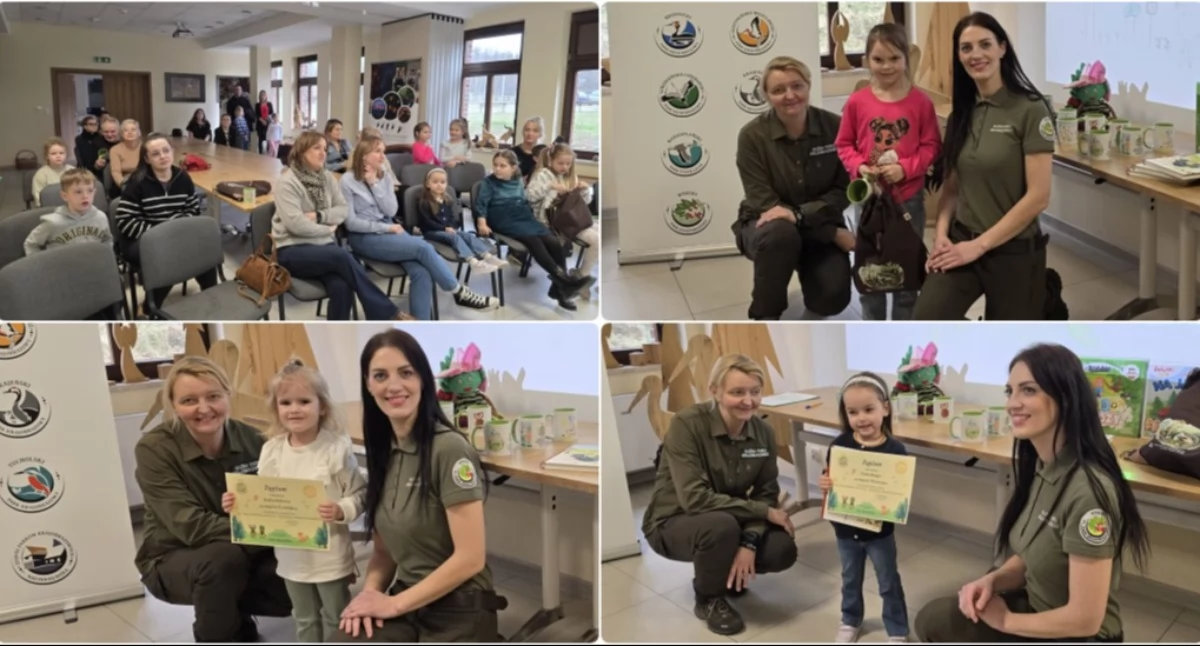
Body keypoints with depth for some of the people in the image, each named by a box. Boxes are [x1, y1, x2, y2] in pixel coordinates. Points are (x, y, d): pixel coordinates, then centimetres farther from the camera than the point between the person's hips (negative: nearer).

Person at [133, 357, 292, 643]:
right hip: (173, 560, -4)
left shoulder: (251, 439, -10)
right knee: (224, 557, -36)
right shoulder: (154, 449, -20)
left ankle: (235, 616, 13)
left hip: (243, 555, 4)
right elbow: (191, 526, -28)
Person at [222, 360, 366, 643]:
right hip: (291, 555, 5)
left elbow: (360, 494, -12)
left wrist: (341, 511, -31)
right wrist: (238, 503, -14)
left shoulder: (336, 447, -16)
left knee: (336, 620, 13)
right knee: (305, 620, 22)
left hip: (330, 555, -4)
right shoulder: (271, 450, -2)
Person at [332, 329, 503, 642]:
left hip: (458, 615, -5)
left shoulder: (450, 449, -14)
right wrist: (370, 592, -6)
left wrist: (393, 604, -11)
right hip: (406, 608, 5)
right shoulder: (382, 452, 6)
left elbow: (470, 558, -16)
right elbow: (385, 549, 13)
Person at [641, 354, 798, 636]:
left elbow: (767, 494, -6)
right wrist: (765, 512, -27)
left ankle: (729, 575, 14)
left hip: (727, 523, 5)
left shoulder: (763, 432, -8)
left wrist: (749, 542, -25)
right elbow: (694, 498, -30)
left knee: (782, 549, -19)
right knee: (721, 525, -36)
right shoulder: (687, 424, -25)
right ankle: (709, 599, -6)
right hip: (674, 522, -5)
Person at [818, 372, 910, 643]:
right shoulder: (839, 445, -12)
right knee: (850, 580, 23)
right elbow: (828, 480, -3)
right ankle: (850, 622, 44)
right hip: (845, 530, 2)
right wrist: (824, 484, -24)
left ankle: (897, 631, 34)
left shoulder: (895, 449, -17)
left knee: (889, 583, 16)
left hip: (879, 531, -2)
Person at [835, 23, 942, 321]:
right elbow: (844, 144, 1)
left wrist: (906, 168, -19)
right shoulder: (857, 102, -7)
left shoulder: (920, 102, -8)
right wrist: (859, 166, -16)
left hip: (908, 196, -1)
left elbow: (931, 146, -4)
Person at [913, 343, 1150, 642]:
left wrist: (1006, 620, -13)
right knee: (932, 621, 4)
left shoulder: (1087, 491, -29)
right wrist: (993, 580, -8)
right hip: (1037, 608, 8)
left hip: (1076, 637, -8)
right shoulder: (1039, 466, -2)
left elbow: (1085, 619, -27)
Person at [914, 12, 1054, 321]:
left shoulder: (1030, 109, -10)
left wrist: (979, 245, -15)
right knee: (927, 319, -21)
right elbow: (951, 187, 9)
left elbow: (1038, 196, -15)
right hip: (960, 242, 4)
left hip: (1013, 250, -3)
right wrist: (942, 234, -8)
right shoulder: (960, 114, 6)